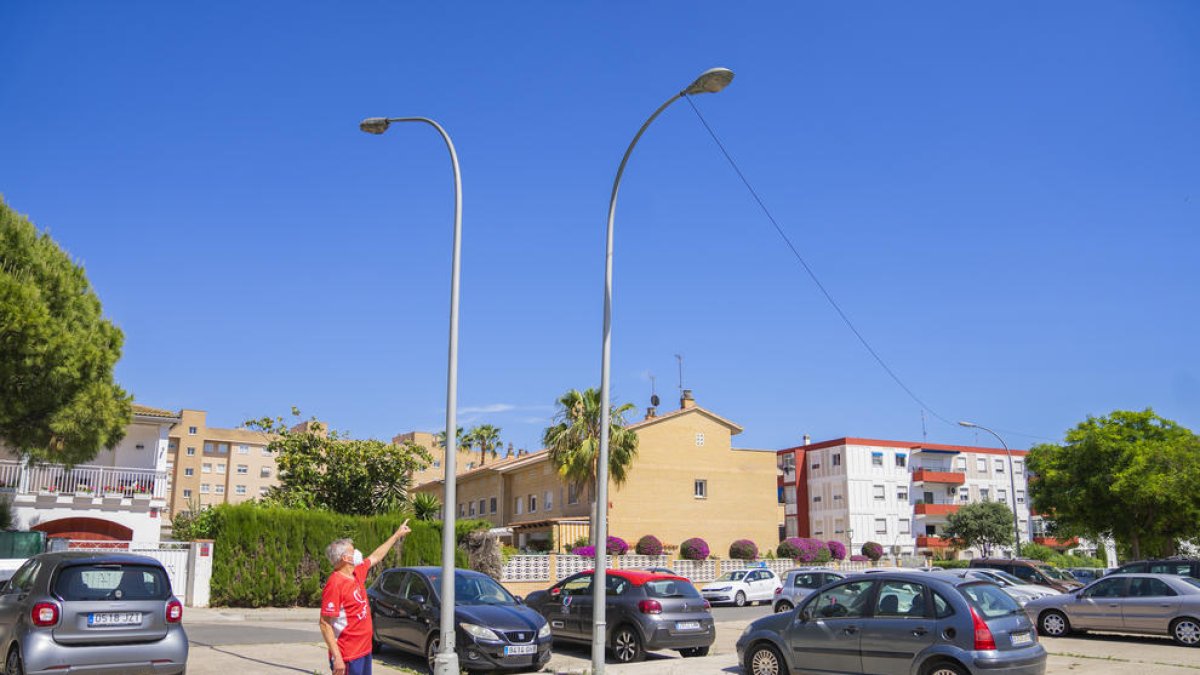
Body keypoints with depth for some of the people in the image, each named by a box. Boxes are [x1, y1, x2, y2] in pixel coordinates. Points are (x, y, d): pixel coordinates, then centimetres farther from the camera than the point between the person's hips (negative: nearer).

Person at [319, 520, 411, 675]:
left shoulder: (357, 574, 7)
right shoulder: (335, 584, -19)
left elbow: (376, 556, 26)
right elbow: (325, 624, -21)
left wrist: (397, 535, 32)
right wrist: (337, 658, -26)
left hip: (364, 650, 9)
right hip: (347, 656, -9)